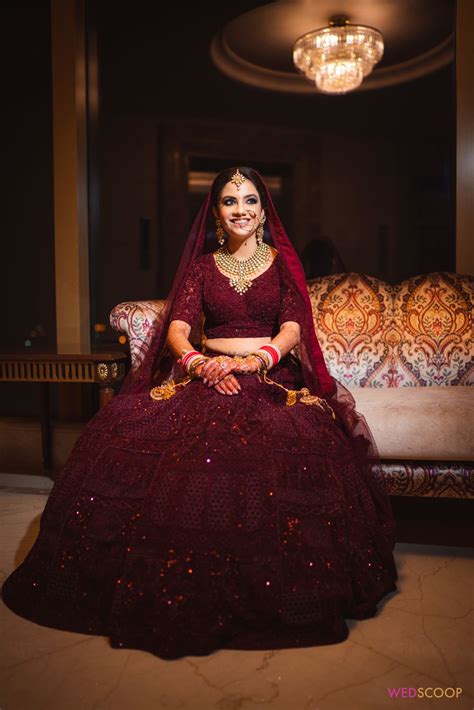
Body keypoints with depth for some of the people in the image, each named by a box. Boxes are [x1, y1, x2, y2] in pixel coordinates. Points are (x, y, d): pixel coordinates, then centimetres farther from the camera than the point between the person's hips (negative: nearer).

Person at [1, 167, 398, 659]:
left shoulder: (282, 262, 11)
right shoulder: (202, 264, 15)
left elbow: (292, 328, -2)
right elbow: (178, 327, 2)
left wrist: (253, 361, -22)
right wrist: (199, 362, -20)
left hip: (272, 377, -1)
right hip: (207, 375, 2)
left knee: (295, 448, -35)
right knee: (128, 430, -25)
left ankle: (271, 593, -16)